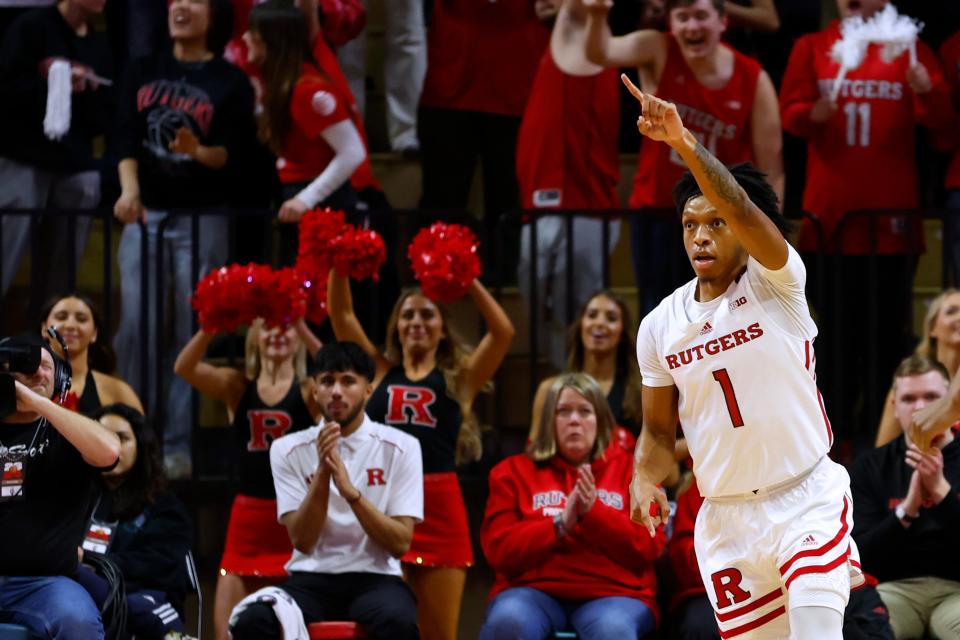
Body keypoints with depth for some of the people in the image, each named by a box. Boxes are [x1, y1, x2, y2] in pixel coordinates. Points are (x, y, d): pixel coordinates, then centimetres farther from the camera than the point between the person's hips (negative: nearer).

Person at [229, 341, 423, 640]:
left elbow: (400, 544, -5)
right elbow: (303, 541, -4)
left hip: (375, 578, -1)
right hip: (311, 580, 1)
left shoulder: (400, 447, 2)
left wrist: (350, 490, -18)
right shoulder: (289, 449, 4)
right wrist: (322, 473, -17)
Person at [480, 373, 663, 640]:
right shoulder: (515, 471, 13)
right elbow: (499, 550, 2)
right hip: (535, 591, 0)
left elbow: (648, 547, 3)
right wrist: (561, 524, -12)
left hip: (611, 594, 0)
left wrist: (594, 513, -13)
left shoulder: (630, 469, 13)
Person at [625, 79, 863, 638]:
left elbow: (746, 213, -30)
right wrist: (646, 480, -10)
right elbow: (659, 428, 13)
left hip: (808, 501, -4)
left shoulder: (777, 283, -9)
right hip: (726, 521, 4)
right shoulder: (659, 327, 3)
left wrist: (685, 145, -45)